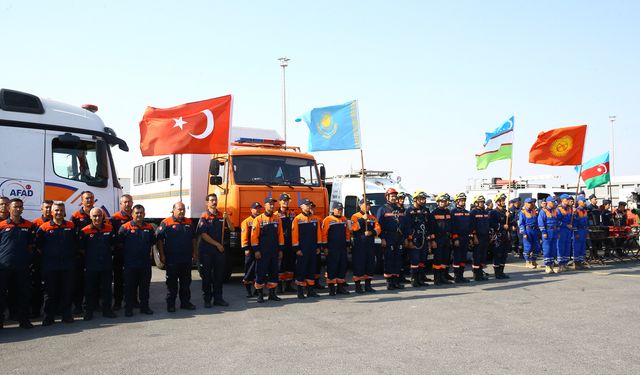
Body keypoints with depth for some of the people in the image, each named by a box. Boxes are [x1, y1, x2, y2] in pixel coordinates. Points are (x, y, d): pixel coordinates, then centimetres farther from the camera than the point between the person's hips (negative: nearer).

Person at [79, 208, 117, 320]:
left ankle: (107, 310, 20)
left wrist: (107, 255, 8)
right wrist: (90, 257, 1)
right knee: (90, 290, 6)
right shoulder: (85, 231, -7)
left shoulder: (109, 229, 2)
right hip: (91, 266, -2)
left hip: (107, 265, 3)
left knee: (107, 289, 10)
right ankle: (88, 311, 16)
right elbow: (81, 248, -2)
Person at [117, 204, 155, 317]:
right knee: (129, 287, 4)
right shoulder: (125, 227, -5)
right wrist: (127, 253, 0)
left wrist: (146, 252, 10)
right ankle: (128, 308, 13)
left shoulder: (149, 228, 7)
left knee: (145, 286, 11)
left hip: (145, 263, 3)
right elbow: (119, 243, -2)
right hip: (130, 264, -3)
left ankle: (144, 307, 22)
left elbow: (153, 242, 16)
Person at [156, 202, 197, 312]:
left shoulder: (189, 223, 10)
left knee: (186, 282, 12)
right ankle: (170, 304, 12)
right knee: (172, 282, 4)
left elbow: (193, 238, 18)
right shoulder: (166, 223, -7)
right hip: (171, 259, -5)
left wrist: (194, 253, 13)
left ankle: (185, 302, 21)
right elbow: (159, 239, -8)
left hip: (187, 259, 5)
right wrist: (162, 255, -11)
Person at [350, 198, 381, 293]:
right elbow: (354, 227, -16)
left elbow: (378, 228, 5)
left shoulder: (373, 217, 16)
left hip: (370, 245, 5)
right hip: (359, 245, -5)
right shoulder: (355, 216, 0)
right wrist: (363, 219, -20)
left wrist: (372, 232, -14)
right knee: (359, 264, -5)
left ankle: (368, 285, 16)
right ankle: (358, 286, 1)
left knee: (370, 264, 7)